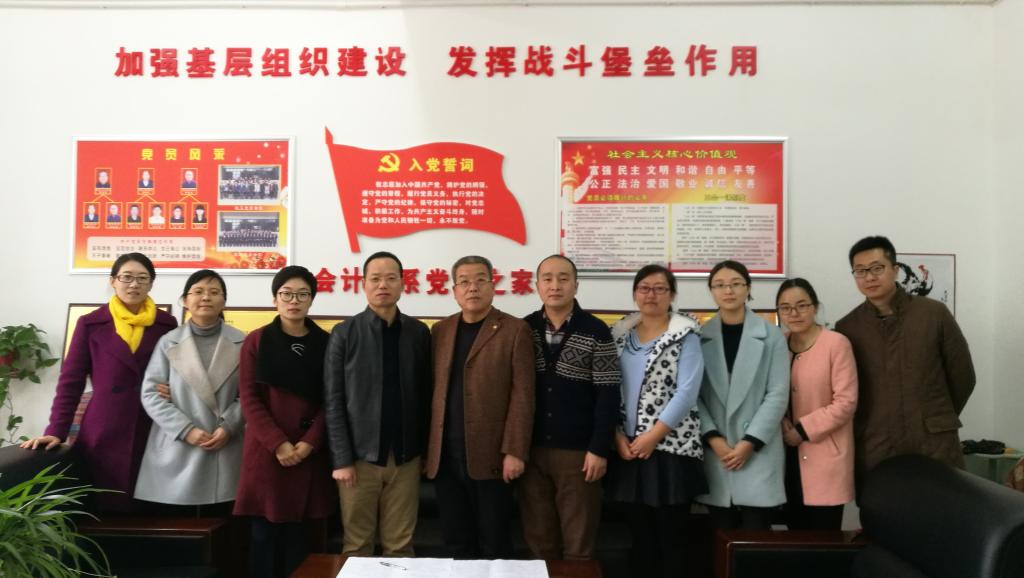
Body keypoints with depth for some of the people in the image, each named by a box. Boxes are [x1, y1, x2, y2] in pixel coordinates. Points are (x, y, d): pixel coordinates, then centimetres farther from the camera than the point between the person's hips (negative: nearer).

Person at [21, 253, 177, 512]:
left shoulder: (166, 324, 6)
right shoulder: (91, 324, 4)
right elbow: (71, 381, 4)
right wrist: (56, 431, -3)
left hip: (154, 434, 1)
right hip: (103, 434, -1)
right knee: (106, 508, 2)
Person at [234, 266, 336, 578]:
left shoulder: (326, 343, 5)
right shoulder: (257, 341, 3)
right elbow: (249, 399, -3)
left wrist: (308, 443, -11)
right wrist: (278, 443, -12)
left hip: (309, 453, 1)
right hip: (266, 451, -1)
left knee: (296, 534, 5)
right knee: (264, 532, 3)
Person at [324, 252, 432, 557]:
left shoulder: (419, 332, 3)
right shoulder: (344, 333, -2)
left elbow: (425, 396, 5)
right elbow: (334, 402, -4)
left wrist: (426, 451, 4)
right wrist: (342, 459, -8)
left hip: (406, 458, 1)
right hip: (360, 456, -1)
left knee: (400, 545, 9)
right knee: (357, 545, 10)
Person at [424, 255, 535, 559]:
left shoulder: (515, 330, -3)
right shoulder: (440, 330, 11)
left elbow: (522, 395, -8)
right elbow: (432, 391, 10)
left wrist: (514, 452, -13)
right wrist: (425, 448, 7)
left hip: (490, 456, -4)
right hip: (445, 457, 4)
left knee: (494, 545, 7)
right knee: (456, 542, 13)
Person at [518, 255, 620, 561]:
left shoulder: (595, 331, -5)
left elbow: (608, 395, -6)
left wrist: (599, 449, -10)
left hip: (578, 451, -3)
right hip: (531, 448, 3)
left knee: (578, 542, 7)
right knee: (537, 538, 12)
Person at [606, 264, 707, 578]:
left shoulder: (685, 336, -5)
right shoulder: (620, 335, 9)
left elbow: (686, 393, -13)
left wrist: (652, 437, -15)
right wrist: (618, 436, -5)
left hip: (671, 447, -4)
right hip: (629, 449, 4)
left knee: (671, 536, 1)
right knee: (640, 534, 11)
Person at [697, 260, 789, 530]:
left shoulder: (771, 336, 1)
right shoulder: (700, 338, 4)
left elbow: (778, 395, -3)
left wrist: (750, 442, -10)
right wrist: (713, 438, -10)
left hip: (758, 451, -1)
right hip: (715, 452, 1)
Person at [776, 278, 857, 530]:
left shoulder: (836, 343, -9)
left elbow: (846, 402, -12)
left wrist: (803, 430, -13)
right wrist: (782, 425, -6)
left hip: (824, 457, -5)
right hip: (789, 455, 5)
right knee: (796, 535, 11)